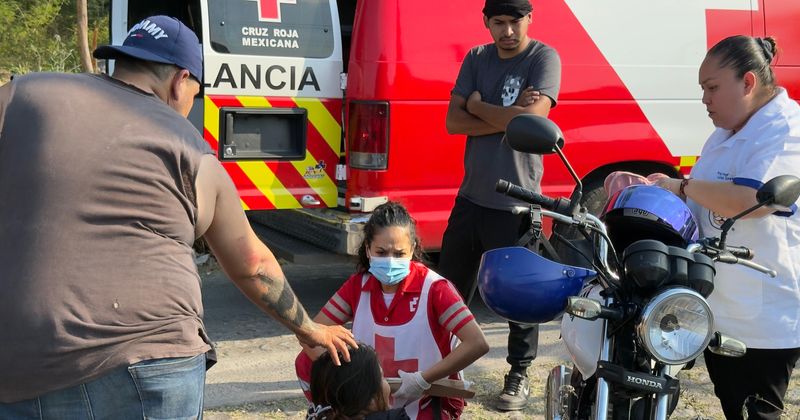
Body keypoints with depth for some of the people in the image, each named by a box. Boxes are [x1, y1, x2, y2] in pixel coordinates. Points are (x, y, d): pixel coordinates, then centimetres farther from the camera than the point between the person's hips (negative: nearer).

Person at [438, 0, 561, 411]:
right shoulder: (476, 59, 8)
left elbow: (530, 119, -21)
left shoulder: (544, 58, -6)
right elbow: (453, 122, -2)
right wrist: (507, 116, -14)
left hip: (516, 201, -5)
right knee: (449, 288, 15)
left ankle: (519, 376, 21)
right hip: (470, 195, 5)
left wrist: (478, 106, -7)